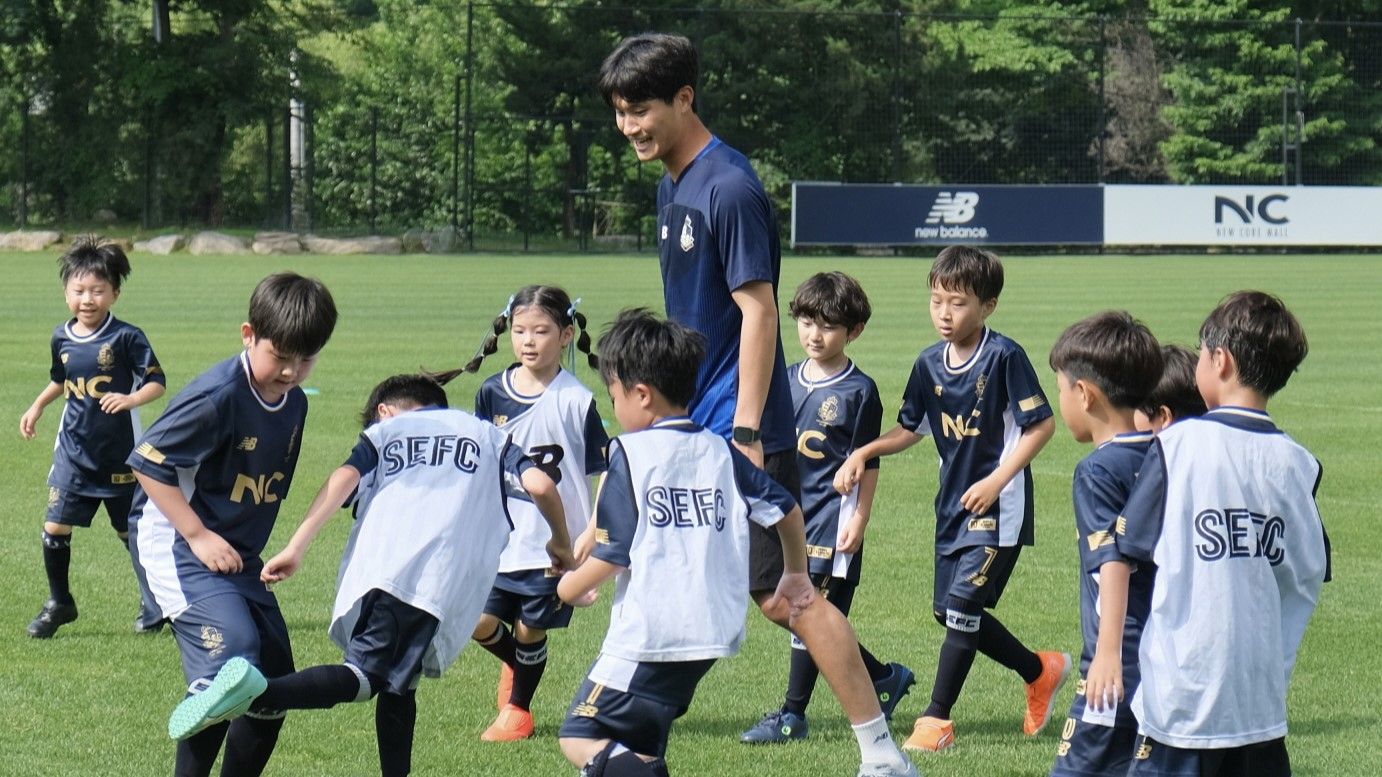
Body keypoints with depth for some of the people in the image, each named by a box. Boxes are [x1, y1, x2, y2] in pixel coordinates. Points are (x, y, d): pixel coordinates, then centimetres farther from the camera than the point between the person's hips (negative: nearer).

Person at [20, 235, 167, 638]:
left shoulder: (126, 337, -14)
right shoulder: (62, 338, 3)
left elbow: (156, 382, -14)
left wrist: (131, 399, -30)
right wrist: (37, 407, 17)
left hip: (119, 455, -4)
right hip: (73, 451, 4)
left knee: (133, 532, 8)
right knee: (54, 528, -3)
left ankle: (152, 603, 28)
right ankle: (59, 602, 15)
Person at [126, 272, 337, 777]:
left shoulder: (294, 403, 5)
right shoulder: (219, 396, -20)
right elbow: (148, 462, -19)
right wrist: (198, 536, -19)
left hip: (237, 556, 9)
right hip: (175, 544, -9)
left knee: (272, 689, 7)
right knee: (232, 654, -27)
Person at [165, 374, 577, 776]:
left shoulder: (384, 430, 27)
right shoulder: (488, 436, 29)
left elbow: (343, 479, 8)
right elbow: (540, 485, 14)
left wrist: (295, 548, 2)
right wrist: (560, 543, 31)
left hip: (377, 569, 1)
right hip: (442, 581, -1)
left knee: (364, 678, -2)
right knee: (398, 684, 0)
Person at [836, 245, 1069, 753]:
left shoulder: (1004, 357, -15)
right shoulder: (930, 364, 4)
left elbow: (1041, 425, -14)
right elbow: (909, 430, 16)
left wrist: (997, 480, -19)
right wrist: (863, 453, -1)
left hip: (998, 506, -8)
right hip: (953, 503, 8)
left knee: (962, 603, -13)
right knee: (948, 610, 10)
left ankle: (936, 718, -5)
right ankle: (1040, 671, 28)